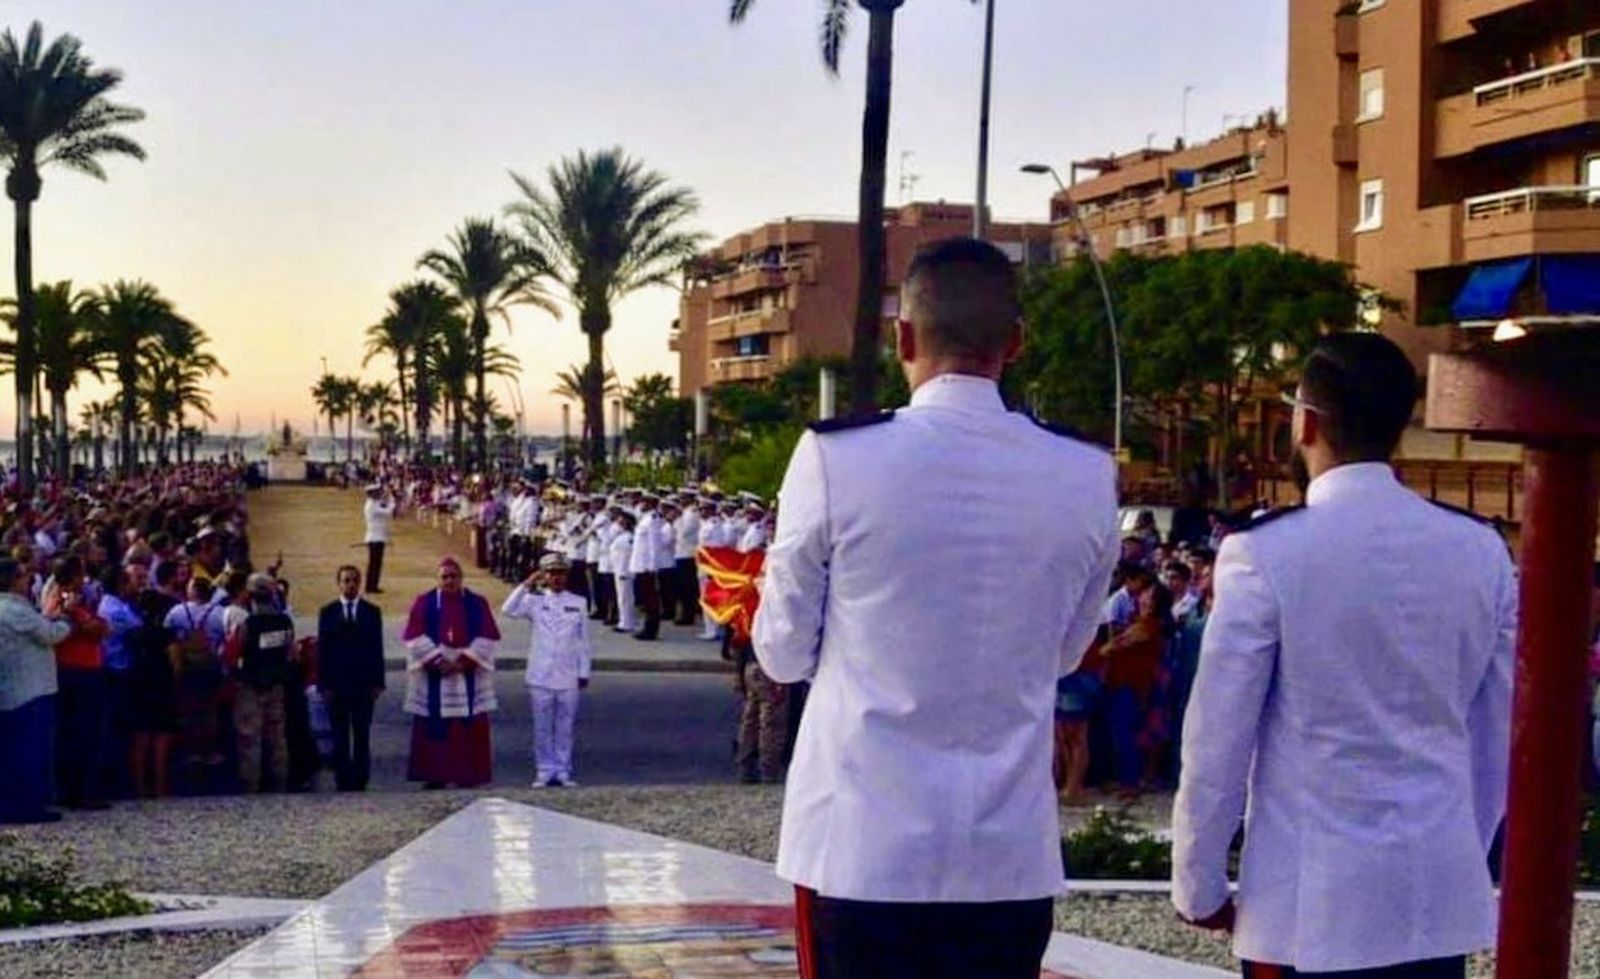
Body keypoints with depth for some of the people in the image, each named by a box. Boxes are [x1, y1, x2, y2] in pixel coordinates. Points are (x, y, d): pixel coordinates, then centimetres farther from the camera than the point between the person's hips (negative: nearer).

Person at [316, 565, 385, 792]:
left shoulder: (372, 611, 6)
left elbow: (377, 649, 5)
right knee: (340, 736, 2)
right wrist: (324, 684, -5)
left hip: (364, 684, 0)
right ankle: (342, 780, 7)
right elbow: (322, 650, 2)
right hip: (336, 684, 0)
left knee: (362, 735, 2)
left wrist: (377, 683, -2)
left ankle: (360, 780, 6)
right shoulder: (328, 612, 5)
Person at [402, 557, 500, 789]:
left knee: (470, 727, -2)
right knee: (434, 728, -3)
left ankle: (468, 775, 2)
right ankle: (434, 776, 1)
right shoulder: (424, 603, 6)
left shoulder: (477, 604, 8)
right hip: (433, 676, 0)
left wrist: (463, 662, -11)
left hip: (468, 676, 1)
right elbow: (415, 639, -2)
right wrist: (438, 661, -12)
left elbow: (486, 638, 0)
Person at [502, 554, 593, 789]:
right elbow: (508, 611, -13)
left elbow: (584, 641, 7)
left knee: (565, 727, 5)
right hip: (540, 676, 0)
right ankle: (545, 771, 11)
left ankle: (563, 771, 12)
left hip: (568, 677, 0)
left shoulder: (578, 603, 5)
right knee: (542, 727, 4)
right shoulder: (535, 601, 3)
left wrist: (584, 672, 4)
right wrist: (526, 585, -16)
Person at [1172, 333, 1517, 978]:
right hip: (1441, 897, 4)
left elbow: (1217, 743, -9)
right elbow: (1499, 738, 8)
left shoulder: (1265, 555, -12)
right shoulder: (1483, 553, 1)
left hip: (1311, 900, -4)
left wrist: (1199, 885, 2)